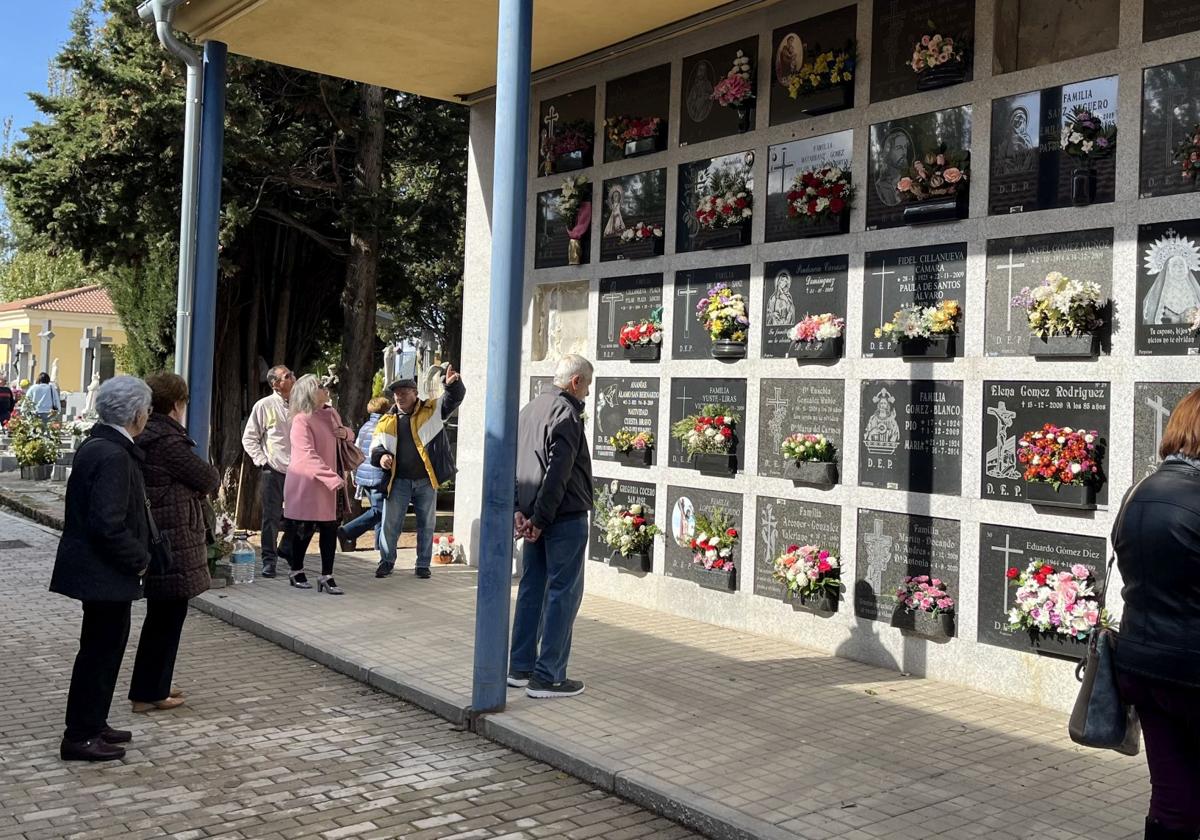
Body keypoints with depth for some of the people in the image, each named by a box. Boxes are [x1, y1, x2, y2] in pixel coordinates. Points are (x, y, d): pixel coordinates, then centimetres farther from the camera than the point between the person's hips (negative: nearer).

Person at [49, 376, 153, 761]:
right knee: (101, 649, 2)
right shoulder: (113, 455, -23)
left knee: (102, 647, 19)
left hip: (96, 567, 10)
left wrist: (137, 555, 15)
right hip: (106, 572, -10)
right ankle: (80, 737, 12)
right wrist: (139, 559, -14)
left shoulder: (96, 445, 8)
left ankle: (92, 725, 32)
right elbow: (109, 524, -27)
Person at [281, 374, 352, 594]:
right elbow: (308, 455, -24)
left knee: (329, 528, 0)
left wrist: (346, 432, 0)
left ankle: (326, 576, 6)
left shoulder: (331, 413, 8)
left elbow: (346, 435, 26)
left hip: (327, 483, 6)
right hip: (305, 483, -6)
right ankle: (296, 572, 23)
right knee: (303, 529, 5)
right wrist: (332, 477, -33)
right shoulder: (301, 420, -14)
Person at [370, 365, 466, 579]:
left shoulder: (432, 410, 1)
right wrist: (381, 456, -11)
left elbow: (453, 400, -9)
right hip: (398, 481, 1)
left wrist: (454, 384, -31)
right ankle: (386, 561, 21)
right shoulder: (387, 421, 7)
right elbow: (376, 446, 12)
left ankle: (423, 564, 20)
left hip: (426, 481, -1)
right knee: (390, 523, 4)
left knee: (426, 524, 8)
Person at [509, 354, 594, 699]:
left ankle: (520, 668, 21)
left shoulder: (530, 409, 14)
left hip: (535, 517, 9)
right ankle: (547, 677, 0)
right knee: (563, 593, -2)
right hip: (565, 517, -9)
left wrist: (519, 510, 6)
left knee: (532, 589, 14)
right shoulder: (566, 413, -14)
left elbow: (514, 462, 13)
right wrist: (540, 519, -15)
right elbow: (558, 473, -20)